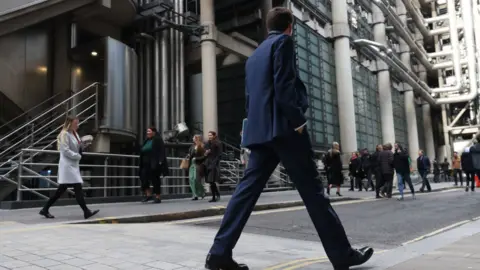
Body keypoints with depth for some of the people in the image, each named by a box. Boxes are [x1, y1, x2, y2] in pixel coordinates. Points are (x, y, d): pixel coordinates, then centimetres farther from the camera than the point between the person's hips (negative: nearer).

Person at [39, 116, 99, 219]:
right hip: (67, 165, -9)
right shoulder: (64, 134, -11)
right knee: (78, 188, -11)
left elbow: (79, 148, 22)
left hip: (73, 165, 9)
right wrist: (78, 156, -13)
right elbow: (65, 150, -18)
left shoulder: (75, 134, 16)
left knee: (61, 189, 11)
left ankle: (45, 210, 19)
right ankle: (86, 212, -10)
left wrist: (82, 145, 2)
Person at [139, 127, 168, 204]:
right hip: (146, 164, 7)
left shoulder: (157, 140, -3)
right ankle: (148, 195, 6)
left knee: (155, 180, -4)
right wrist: (141, 165, 16)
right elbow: (142, 153, 20)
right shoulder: (147, 141, 18)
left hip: (154, 164, -7)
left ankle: (158, 197, 4)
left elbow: (161, 151, -12)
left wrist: (160, 161, -21)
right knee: (144, 178, -4)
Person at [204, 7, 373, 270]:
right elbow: (283, 84, -13)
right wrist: (297, 120, -13)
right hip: (283, 126, -8)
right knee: (312, 189, -3)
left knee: (248, 188, 3)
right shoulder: (283, 41, 1)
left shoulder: (254, 55, 25)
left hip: (260, 130, 8)